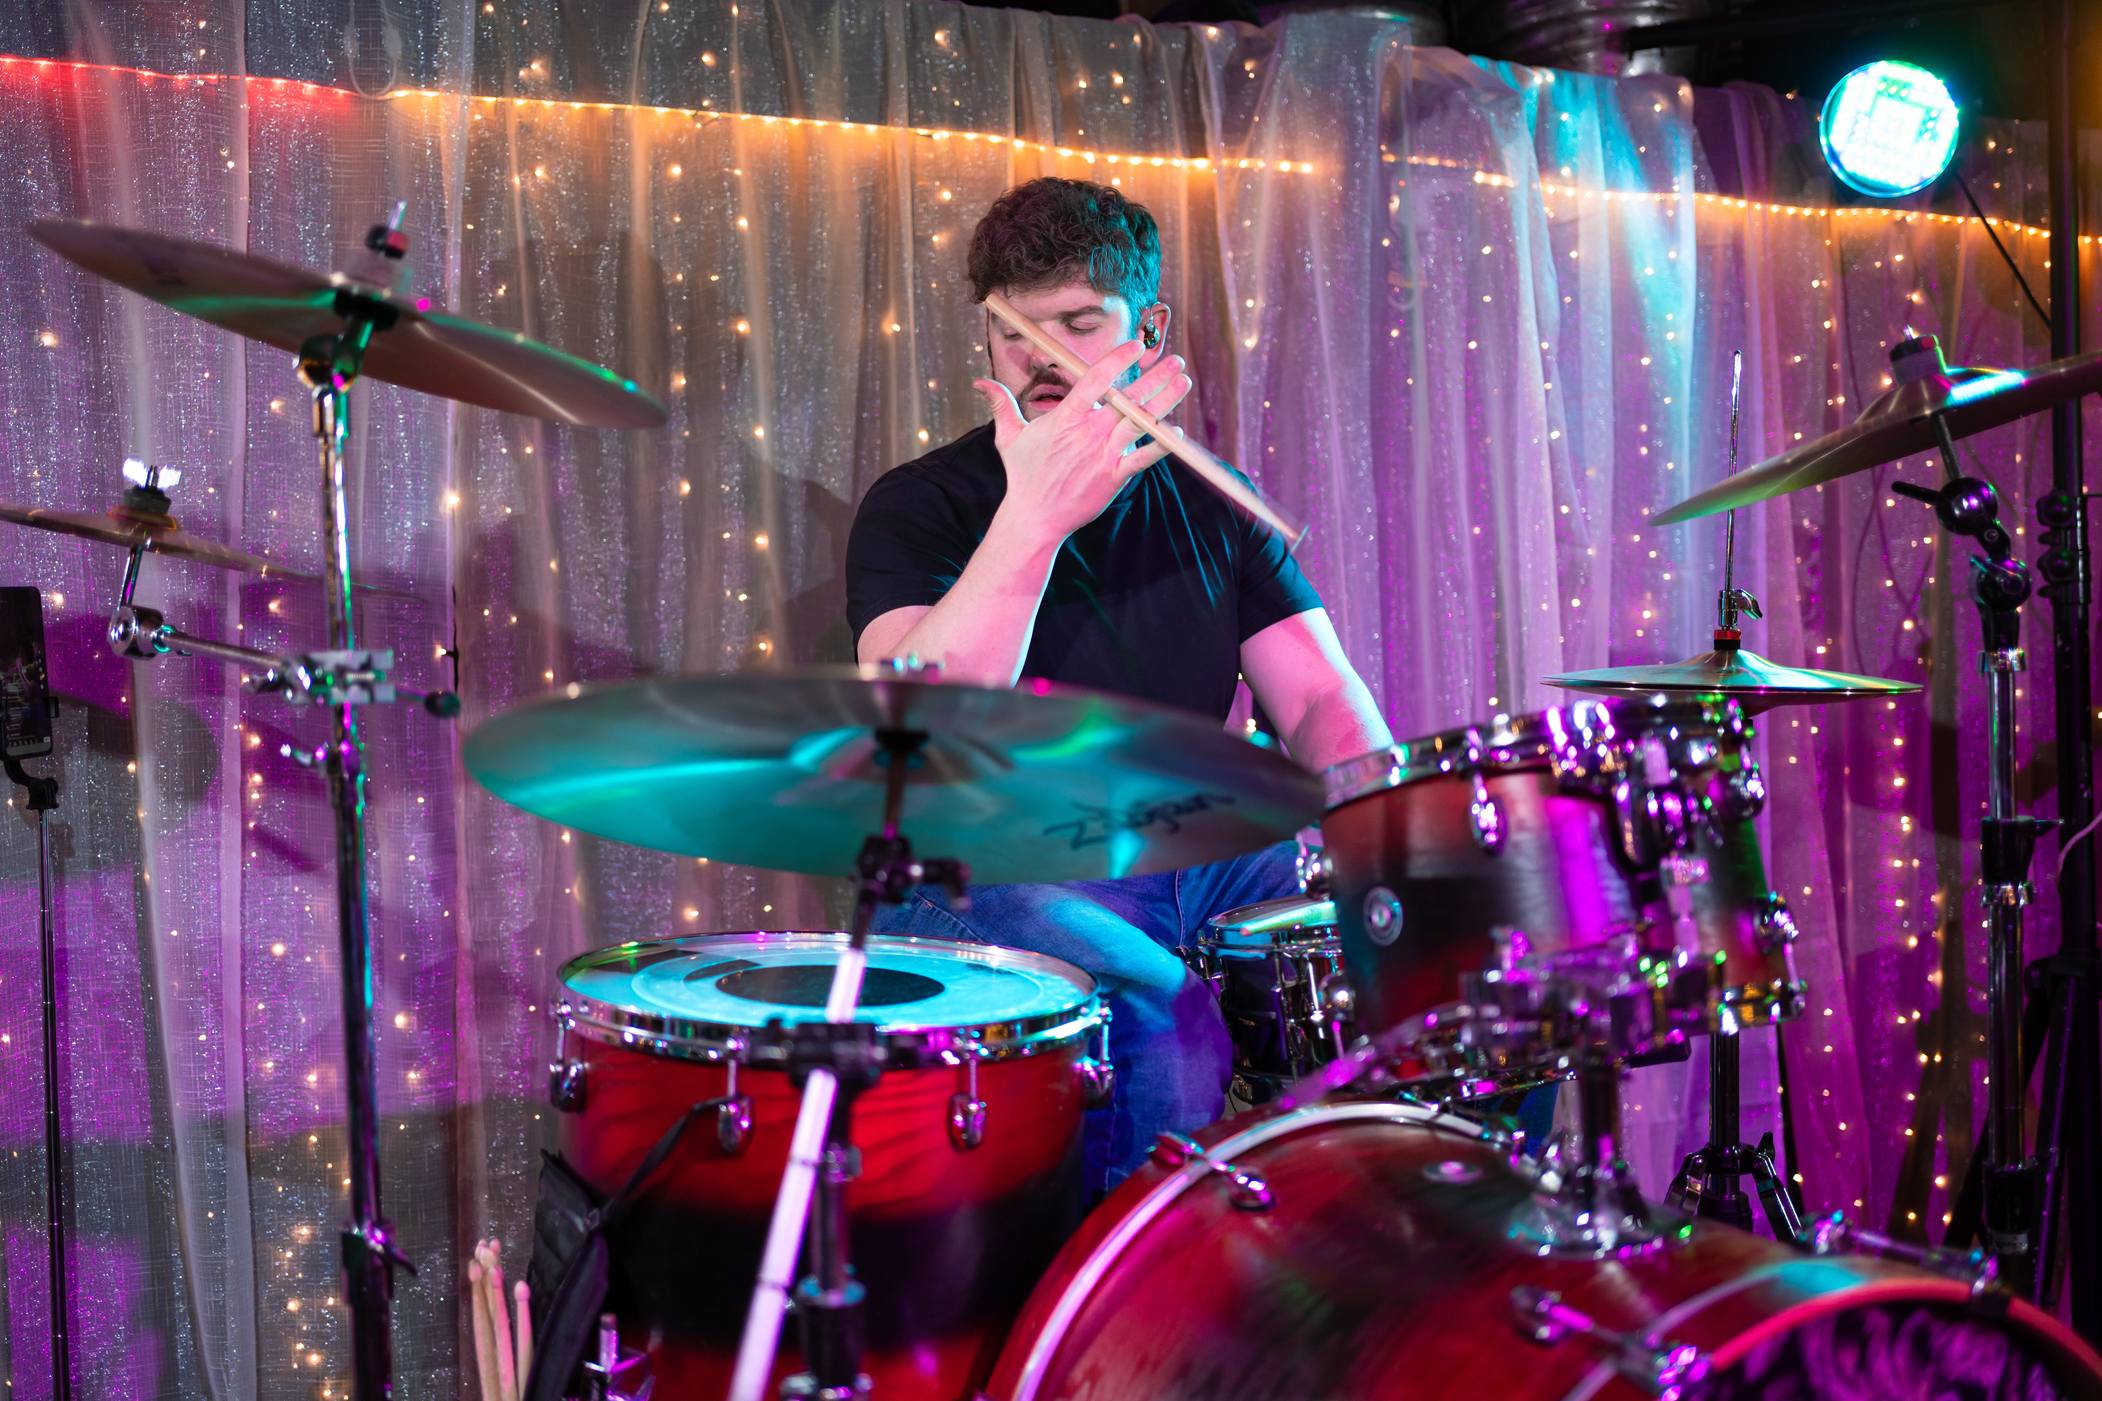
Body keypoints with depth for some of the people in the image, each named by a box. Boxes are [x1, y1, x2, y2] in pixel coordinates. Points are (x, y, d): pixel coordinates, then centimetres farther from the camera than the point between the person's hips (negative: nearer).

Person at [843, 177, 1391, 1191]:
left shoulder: (1209, 508, 14)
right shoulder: (920, 507, -2)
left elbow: (1323, 700, 7)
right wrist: (1036, 516, -27)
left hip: (1203, 854, 5)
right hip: (1000, 877, -5)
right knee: (1170, 1047, -34)